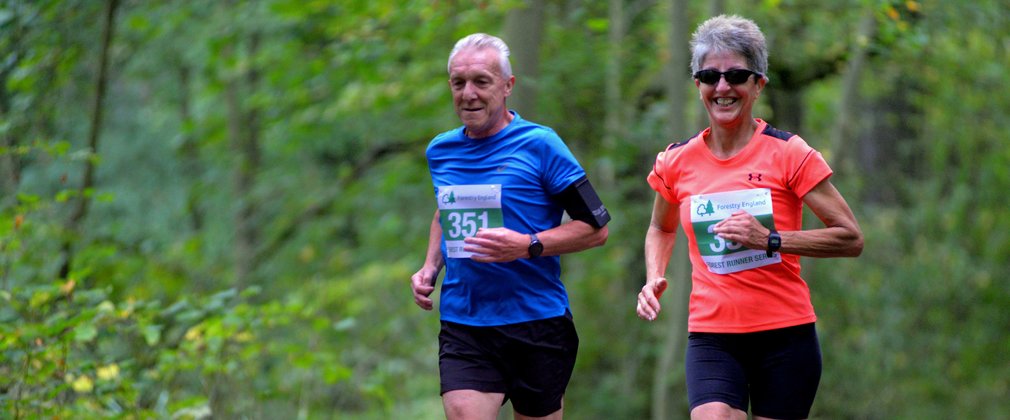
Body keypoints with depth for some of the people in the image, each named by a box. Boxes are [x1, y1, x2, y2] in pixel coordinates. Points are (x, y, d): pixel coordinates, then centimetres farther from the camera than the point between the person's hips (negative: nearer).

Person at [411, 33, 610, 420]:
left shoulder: (539, 144, -6)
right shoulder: (440, 151, 11)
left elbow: (596, 227, -5)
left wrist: (528, 246, -18)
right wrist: (430, 268, 13)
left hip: (537, 325, -3)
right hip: (462, 326, 3)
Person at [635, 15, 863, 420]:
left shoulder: (789, 154, -4)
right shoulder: (676, 163, 5)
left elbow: (851, 239, -5)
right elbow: (661, 229, 26)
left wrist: (770, 240, -16)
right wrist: (654, 279, 5)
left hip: (785, 333, -1)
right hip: (711, 336, 1)